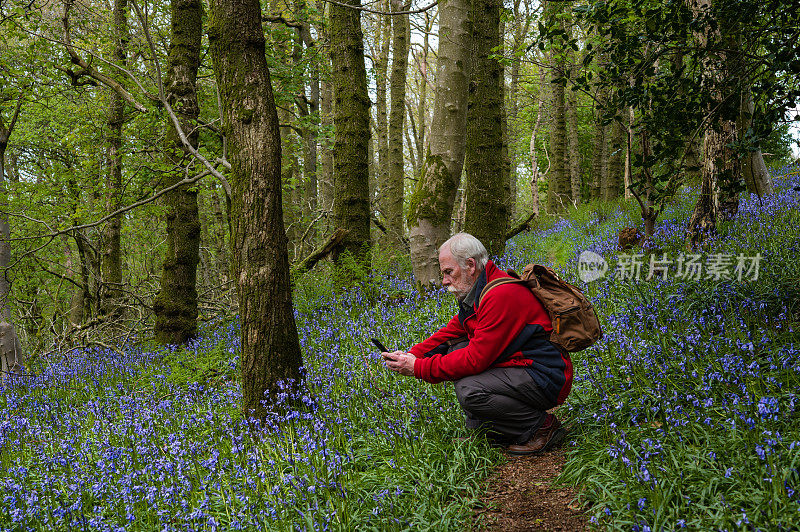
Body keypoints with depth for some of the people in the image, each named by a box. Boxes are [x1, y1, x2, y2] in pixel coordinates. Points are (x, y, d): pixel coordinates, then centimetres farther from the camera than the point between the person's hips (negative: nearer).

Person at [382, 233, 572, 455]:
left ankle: (543, 426, -7)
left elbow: (476, 359, -25)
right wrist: (413, 355, -1)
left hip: (547, 378, -10)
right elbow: (450, 332, 16)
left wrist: (418, 368, -20)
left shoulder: (503, 296, -23)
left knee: (469, 391, -26)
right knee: (457, 349, 8)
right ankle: (484, 433, 9)